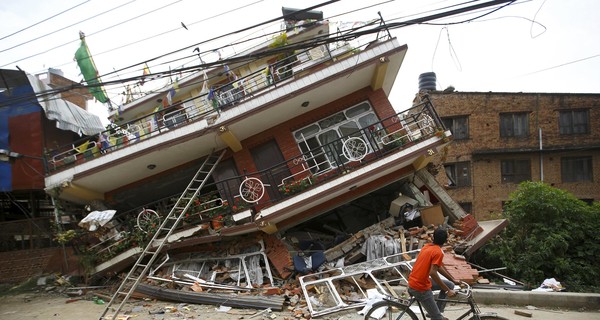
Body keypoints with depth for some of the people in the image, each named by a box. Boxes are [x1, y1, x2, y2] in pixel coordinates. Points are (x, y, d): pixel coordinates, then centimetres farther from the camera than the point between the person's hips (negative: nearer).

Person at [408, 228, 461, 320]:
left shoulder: (427, 246, 10)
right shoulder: (438, 252, -17)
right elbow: (433, 273, -27)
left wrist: (453, 280, 23)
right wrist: (448, 291, -21)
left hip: (414, 282, 9)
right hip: (420, 288, -9)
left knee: (449, 285, 19)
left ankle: (435, 312, 25)